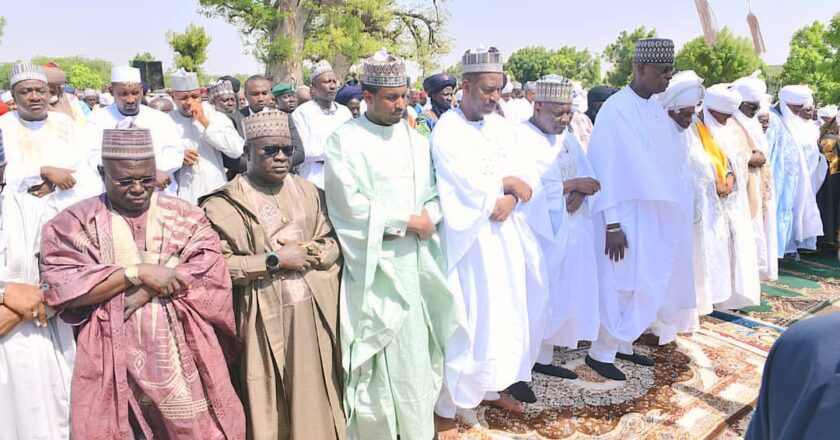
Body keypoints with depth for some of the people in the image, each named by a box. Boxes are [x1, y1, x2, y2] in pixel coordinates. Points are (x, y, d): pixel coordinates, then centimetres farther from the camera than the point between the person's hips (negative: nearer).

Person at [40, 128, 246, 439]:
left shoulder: (185, 216, 6)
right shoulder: (75, 222, 2)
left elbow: (211, 269, -5)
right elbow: (62, 287, -9)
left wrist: (149, 289, -16)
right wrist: (137, 273, -16)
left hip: (185, 349, 1)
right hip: (113, 355, -1)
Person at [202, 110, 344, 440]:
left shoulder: (306, 191, 10)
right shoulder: (226, 202, -8)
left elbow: (333, 243, 12)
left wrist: (308, 251, -9)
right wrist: (274, 260, -16)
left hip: (312, 311, 5)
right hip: (264, 318, -4)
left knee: (314, 395, 13)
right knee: (269, 400, 5)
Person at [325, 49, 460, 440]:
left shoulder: (416, 140, 12)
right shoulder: (345, 139, -5)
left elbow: (433, 194, 11)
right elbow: (350, 204, -13)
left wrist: (428, 219, -11)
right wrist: (407, 220, -11)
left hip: (416, 258, 5)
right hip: (373, 261, -4)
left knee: (416, 344, 9)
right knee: (382, 350, 0)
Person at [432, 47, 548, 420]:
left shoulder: (501, 126, 10)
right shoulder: (447, 131, -12)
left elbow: (524, 179, 6)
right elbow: (472, 189, -19)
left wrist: (510, 200, -14)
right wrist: (508, 182, -5)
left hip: (506, 231, 7)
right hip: (470, 236, -7)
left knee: (506, 307, 12)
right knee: (474, 311, -2)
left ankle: (493, 384, 28)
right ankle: (461, 393, 13)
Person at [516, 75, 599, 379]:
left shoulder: (568, 140, 14)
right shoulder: (519, 138, -10)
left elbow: (587, 175, 11)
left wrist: (580, 191, -11)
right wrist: (571, 185, -15)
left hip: (570, 233, 7)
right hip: (537, 234, -7)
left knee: (561, 295, 10)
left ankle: (544, 357, 23)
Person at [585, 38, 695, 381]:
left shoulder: (657, 110, 9)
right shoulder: (616, 109, -15)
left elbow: (673, 160, 13)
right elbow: (607, 169, -18)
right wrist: (612, 224, -20)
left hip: (657, 216, 8)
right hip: (627, 217, -8)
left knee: (649, 281, 14)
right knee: (622, 284, -1)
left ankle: (623, 343, 27)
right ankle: (600, 351, 14)